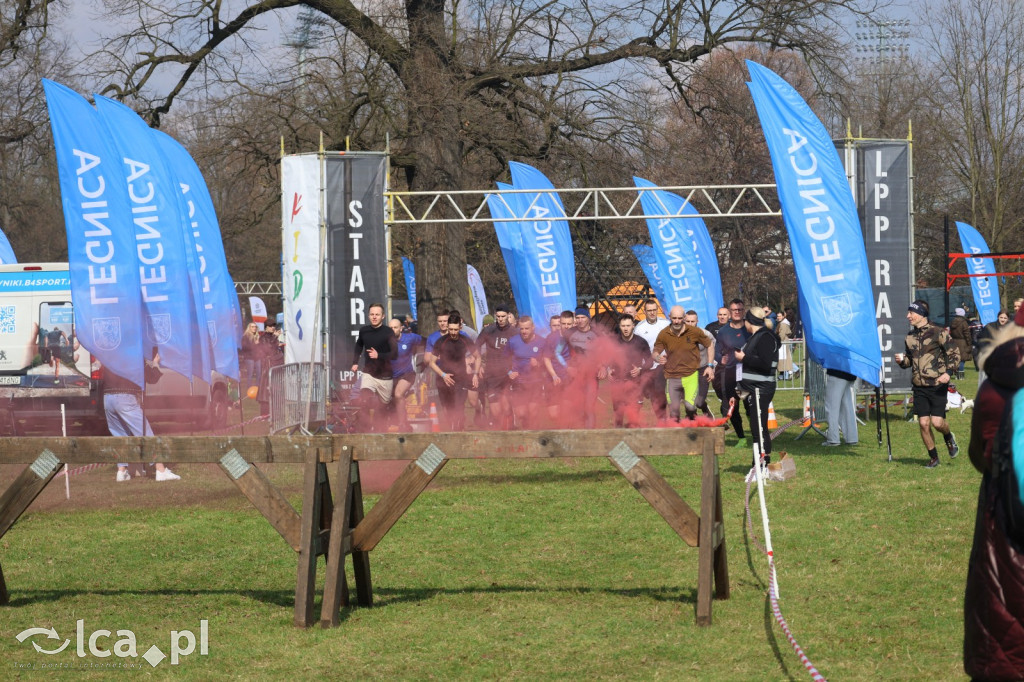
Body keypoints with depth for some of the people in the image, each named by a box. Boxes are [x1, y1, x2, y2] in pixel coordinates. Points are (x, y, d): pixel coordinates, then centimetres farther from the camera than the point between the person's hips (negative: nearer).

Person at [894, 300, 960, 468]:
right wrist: (902, 360, 2)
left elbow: (954, 354, -4)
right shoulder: (910, 336, 11)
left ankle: (949, 437, 23)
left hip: (937, 385, -5)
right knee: (924, 423, 1)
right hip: (919, 387, 5)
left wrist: (948, 372, -19)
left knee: (937, 422, -12)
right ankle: (933, 457, 16)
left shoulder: (938, 333, -7)